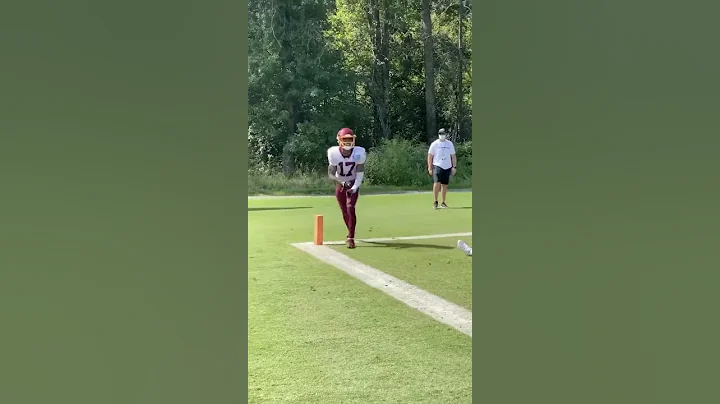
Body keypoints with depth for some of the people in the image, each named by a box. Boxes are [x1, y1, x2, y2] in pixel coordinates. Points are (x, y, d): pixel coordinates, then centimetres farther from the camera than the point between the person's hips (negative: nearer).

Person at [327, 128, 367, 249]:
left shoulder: (359, 153, -20)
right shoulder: (334, 153, -21)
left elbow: (360, 172, -13)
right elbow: (331, 174, -14)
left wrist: (355, 187, -24)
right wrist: (342, 182, -28)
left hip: (353, 184, -1)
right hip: (340, 184, 1)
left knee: (350, 208, -18)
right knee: (345, 211, 7)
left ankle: (351, 238, -15)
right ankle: (351, 233, 31)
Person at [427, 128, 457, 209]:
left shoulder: (450, 144, 9)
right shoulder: (434, 144, 0)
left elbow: (453, 156, 13)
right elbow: (430, 156, 1)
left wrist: (454, 167, 4)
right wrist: (430, 168, -5)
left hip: (447, 167, 3)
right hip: (437, 166, -3)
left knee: (444, 185, 5)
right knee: (437, 183, -17)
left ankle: (443, 202, 13)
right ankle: (435, 201, -9)